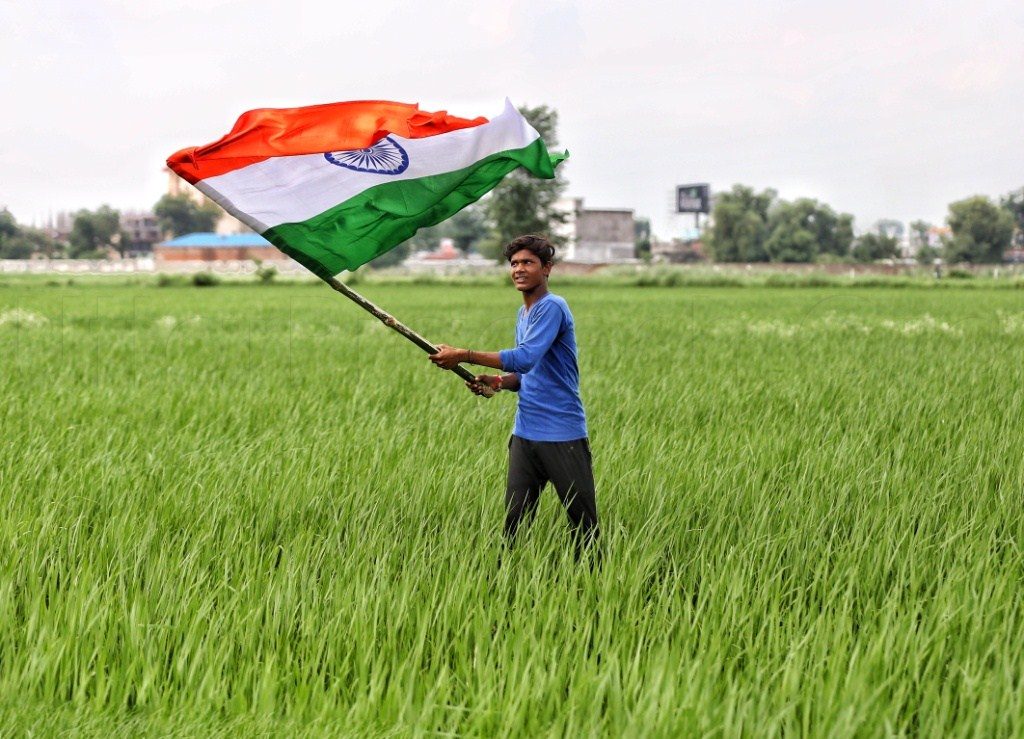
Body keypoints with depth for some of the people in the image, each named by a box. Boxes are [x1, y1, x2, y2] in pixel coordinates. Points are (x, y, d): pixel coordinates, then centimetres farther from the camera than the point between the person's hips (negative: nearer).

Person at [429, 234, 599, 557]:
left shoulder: (552, 308, -12)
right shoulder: (523, 314, 17)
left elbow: (525, 358, -25)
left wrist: (464, 355, -23)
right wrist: (496, 382, 3)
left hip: (563, 435, -8)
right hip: (525, 434, 8)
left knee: (583, 521, 0)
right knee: (514, 520, 4)